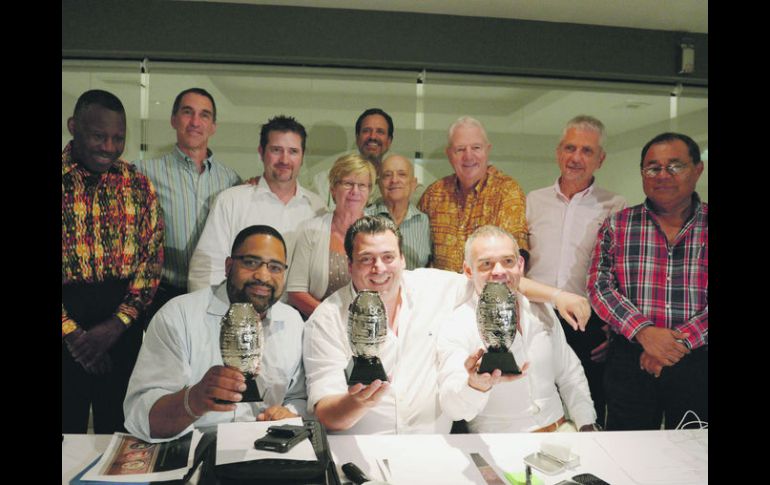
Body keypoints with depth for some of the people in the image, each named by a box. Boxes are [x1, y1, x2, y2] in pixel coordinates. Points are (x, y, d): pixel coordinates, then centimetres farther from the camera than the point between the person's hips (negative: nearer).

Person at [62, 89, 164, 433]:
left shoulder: (138, 186, 5)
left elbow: (153, 257, 2)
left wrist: (117, 323, -8)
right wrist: (71, 331, -11)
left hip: (124, 327, 2)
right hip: (66, 319, -2)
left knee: (118, 429, 13)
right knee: (67, 431, 10)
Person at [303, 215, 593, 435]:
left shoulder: (433, 286, 2)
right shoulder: (326, 321, -8)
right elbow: (325, 414, -12)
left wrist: (556, 295, 6)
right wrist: (357, 403, -34)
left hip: (435, 447, 2)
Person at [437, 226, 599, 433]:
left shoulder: (540, 312, 7)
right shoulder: (455, 329, -12)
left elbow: (570, 377, 17)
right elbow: (452, 405, -26)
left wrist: (587, 426, 6)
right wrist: (477, 385, -47)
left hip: (560, 430, 3)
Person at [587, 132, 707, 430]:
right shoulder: (616, 226, 3)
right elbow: (599, 285, -5)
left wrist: (680, 341, -18)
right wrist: (644, 332, -19)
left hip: (698, 364, 1)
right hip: (629, 361, 0)